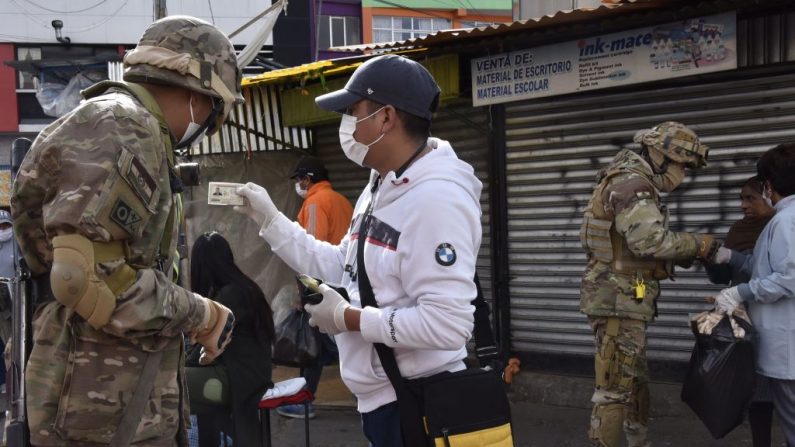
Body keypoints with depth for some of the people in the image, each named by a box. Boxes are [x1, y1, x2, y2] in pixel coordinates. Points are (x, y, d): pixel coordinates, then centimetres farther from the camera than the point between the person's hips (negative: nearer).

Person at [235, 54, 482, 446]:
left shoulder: (436, 199, -22)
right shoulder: (379, 190, 12)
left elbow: (447, 324, -28)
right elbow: (343, 269, 15)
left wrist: (346, 318, -19)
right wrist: (269, 219, 12)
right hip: (380, 401, 10)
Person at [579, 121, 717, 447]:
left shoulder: (632, 181, 18)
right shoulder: (632, 182, -16)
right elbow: (650, 240, -27)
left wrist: (683, 254, 3)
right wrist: (696, 245, -13)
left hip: (624, 300, 11)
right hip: (619, 299, -11)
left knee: (636, 380, 21)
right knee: (615, 387, -8)